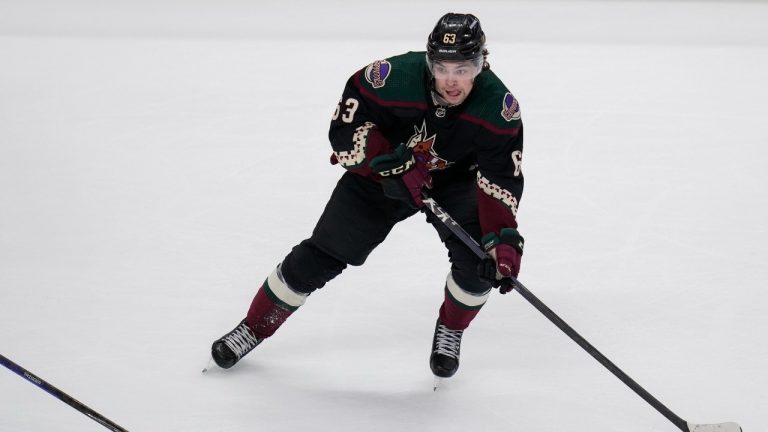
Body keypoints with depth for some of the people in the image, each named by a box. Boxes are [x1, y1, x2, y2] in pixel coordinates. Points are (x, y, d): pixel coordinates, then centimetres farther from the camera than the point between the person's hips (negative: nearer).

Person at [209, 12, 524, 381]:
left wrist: (505, 239, -39)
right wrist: (390, 163, -32)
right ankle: (254, 328, 19)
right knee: (321, 256, -1)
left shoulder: (498, 107, -29)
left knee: (479, 260, -19)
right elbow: (347, 126, -21)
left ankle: (449, 332, 12)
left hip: (455, 179, 1)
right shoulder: (395, 77, -34)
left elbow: (501, 179, -27)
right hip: (381, 172, -1)